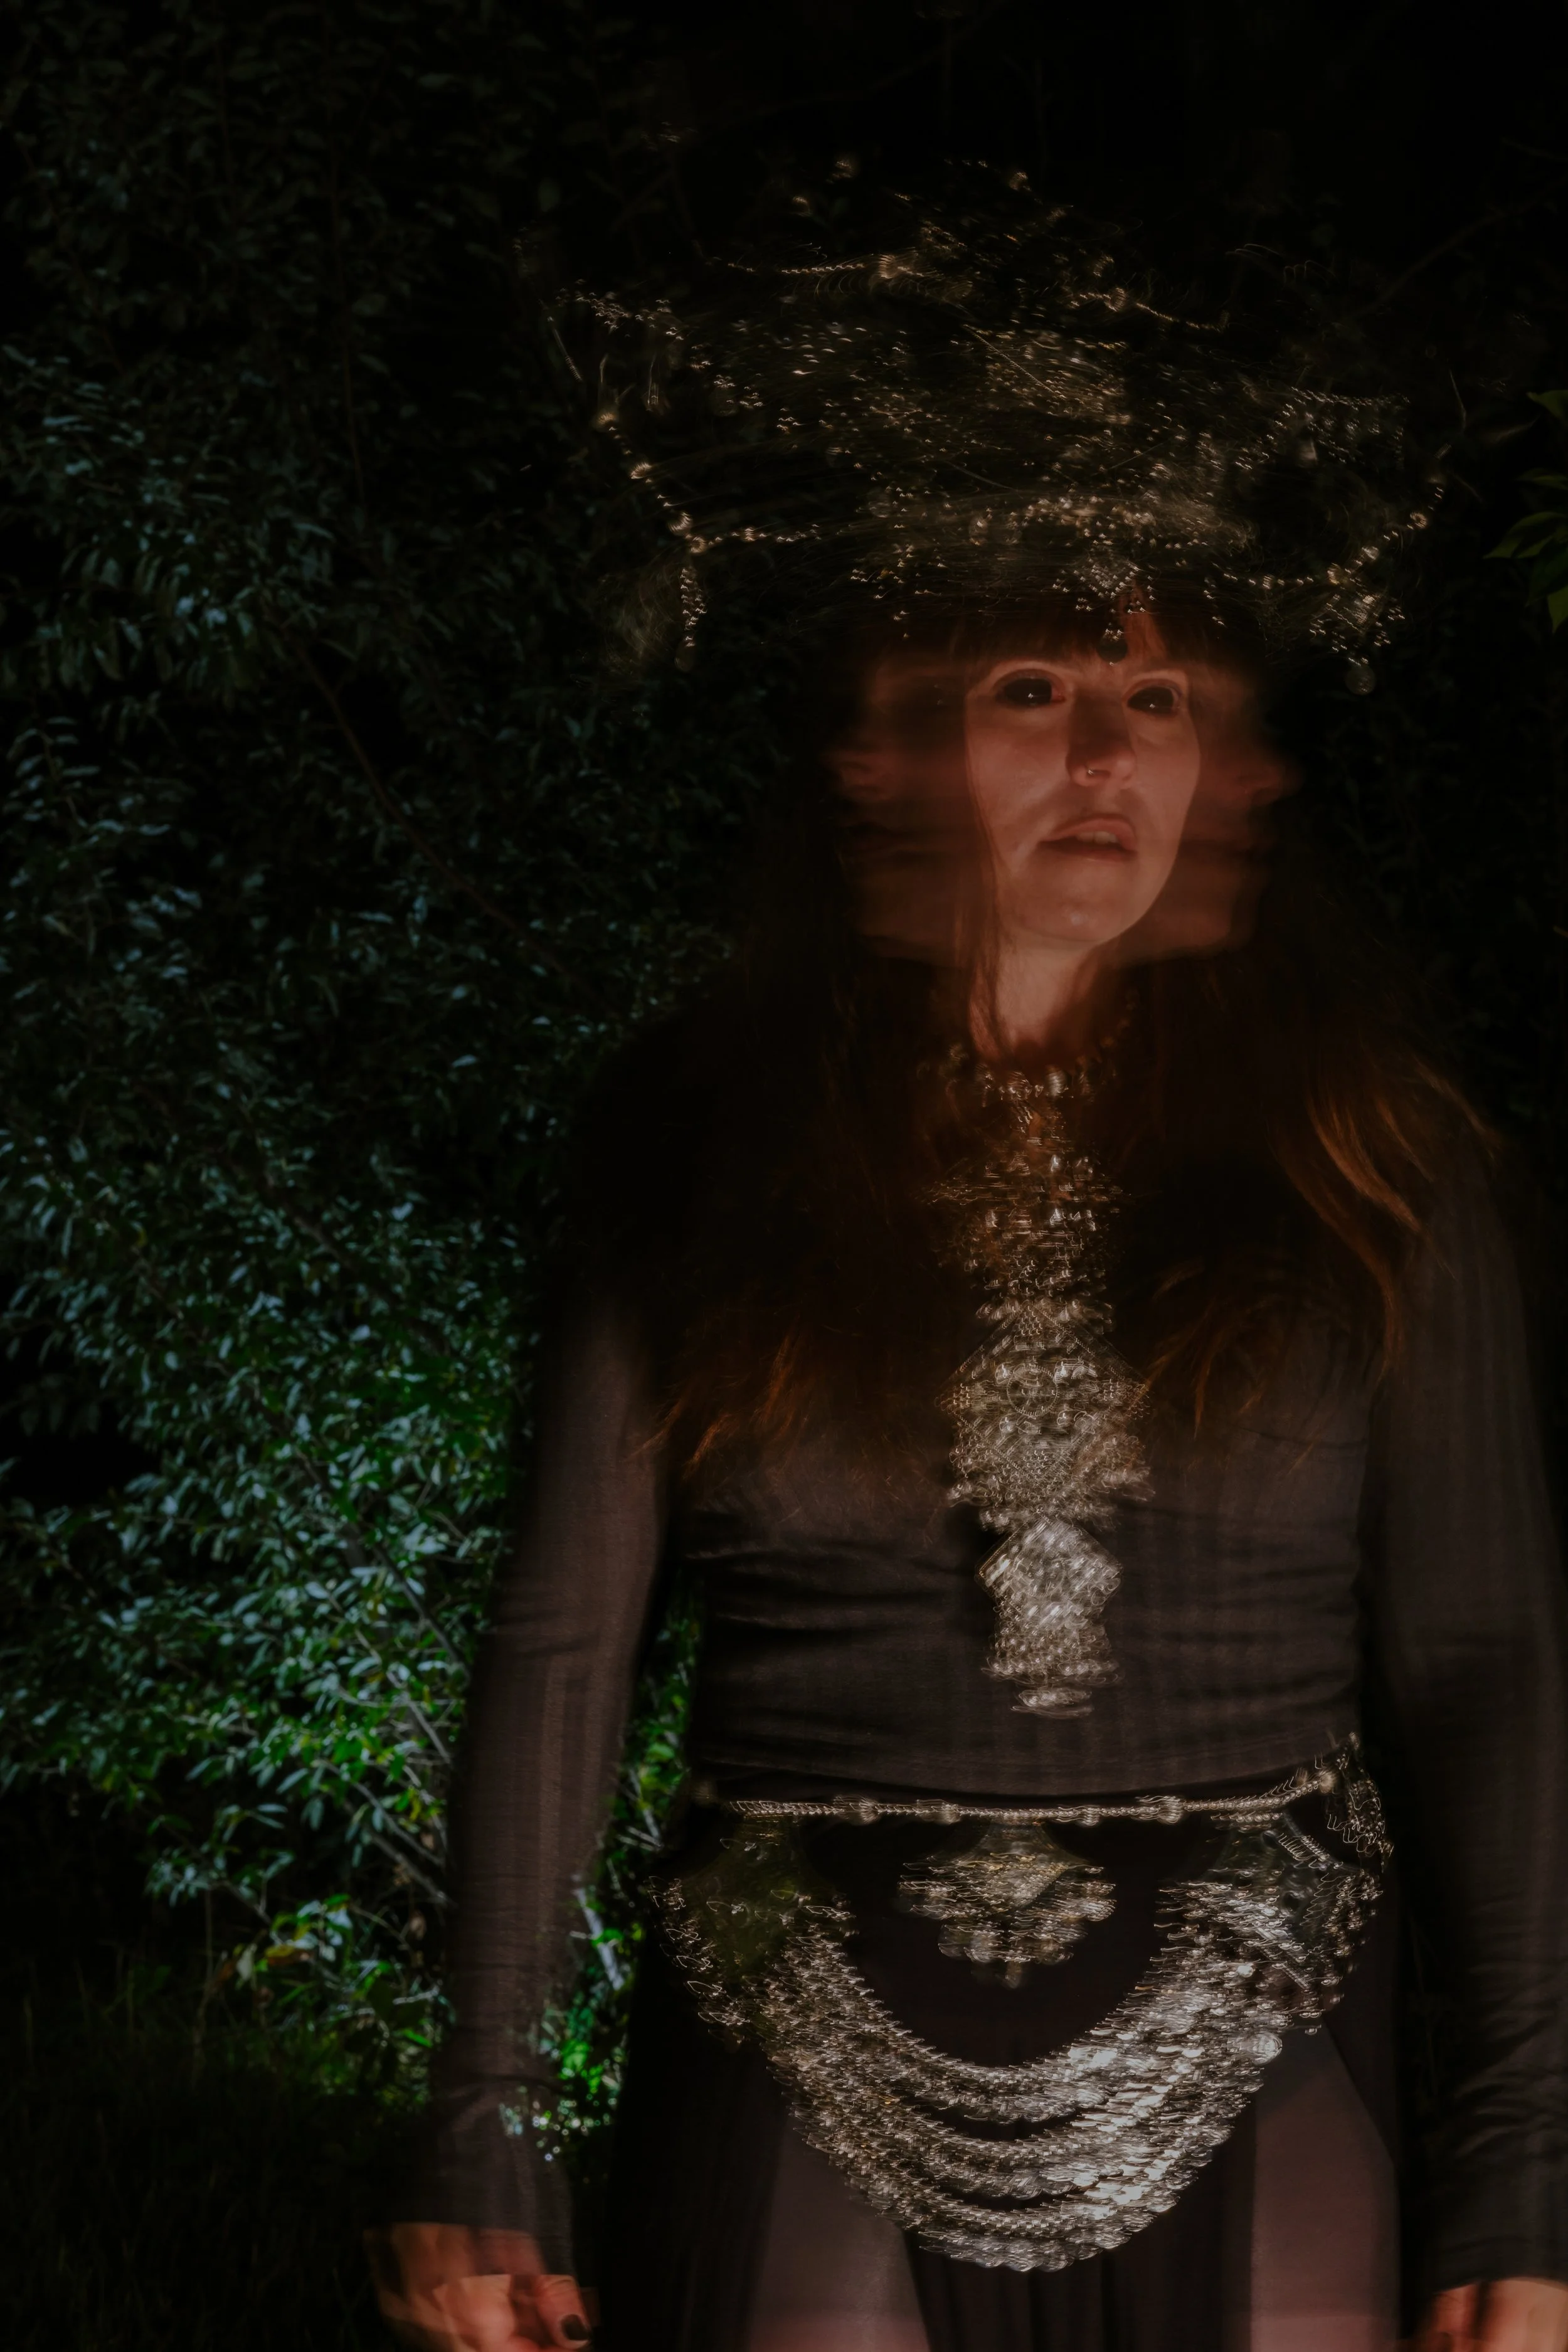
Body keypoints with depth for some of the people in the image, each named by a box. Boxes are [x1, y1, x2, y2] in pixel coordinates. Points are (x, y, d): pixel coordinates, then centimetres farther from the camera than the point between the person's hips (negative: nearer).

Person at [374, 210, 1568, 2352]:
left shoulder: (1364, 1150, 2)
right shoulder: (704, 1133, 2)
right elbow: (566, 1638, 2)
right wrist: (485, 2133, -3)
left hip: (1249, 2103, 0)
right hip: (813, 2094, 0)